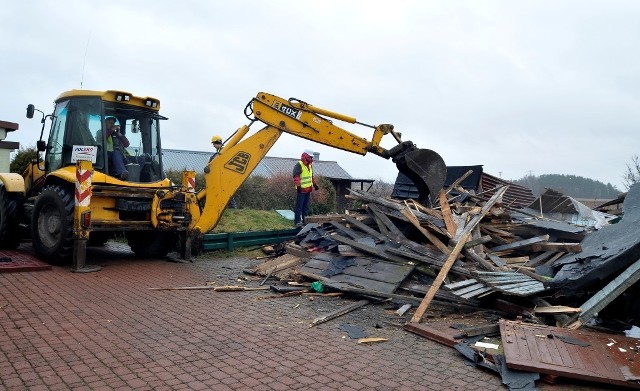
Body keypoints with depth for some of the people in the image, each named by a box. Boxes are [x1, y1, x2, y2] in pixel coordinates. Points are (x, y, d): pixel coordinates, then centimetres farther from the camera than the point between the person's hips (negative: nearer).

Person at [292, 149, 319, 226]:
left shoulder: (310, 165, 16)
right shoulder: (299, 165, -12)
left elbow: (312, 176, 28)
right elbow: (296, 176, -20)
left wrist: (315, 184, 25)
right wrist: (298, 185, -28)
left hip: (308, 189, 9)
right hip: (301, 189, -8)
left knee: (306, 206, 14)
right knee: (299, 206, -4)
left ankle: (305, 219, 22)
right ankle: (297, 221, -1)